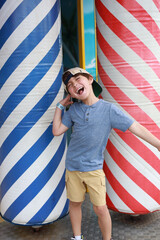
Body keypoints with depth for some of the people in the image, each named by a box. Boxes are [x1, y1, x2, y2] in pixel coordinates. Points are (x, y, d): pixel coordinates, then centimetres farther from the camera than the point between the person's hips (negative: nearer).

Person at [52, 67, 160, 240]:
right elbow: (57, 131, 1)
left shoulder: (108, 109, -11)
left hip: (94, 168, -3)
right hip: (72, 166, 3)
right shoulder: (73, 109, 0)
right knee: (74, 203, 16)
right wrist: (60, 106, 0)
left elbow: (136, 127, -10)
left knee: (101, 209, 1)